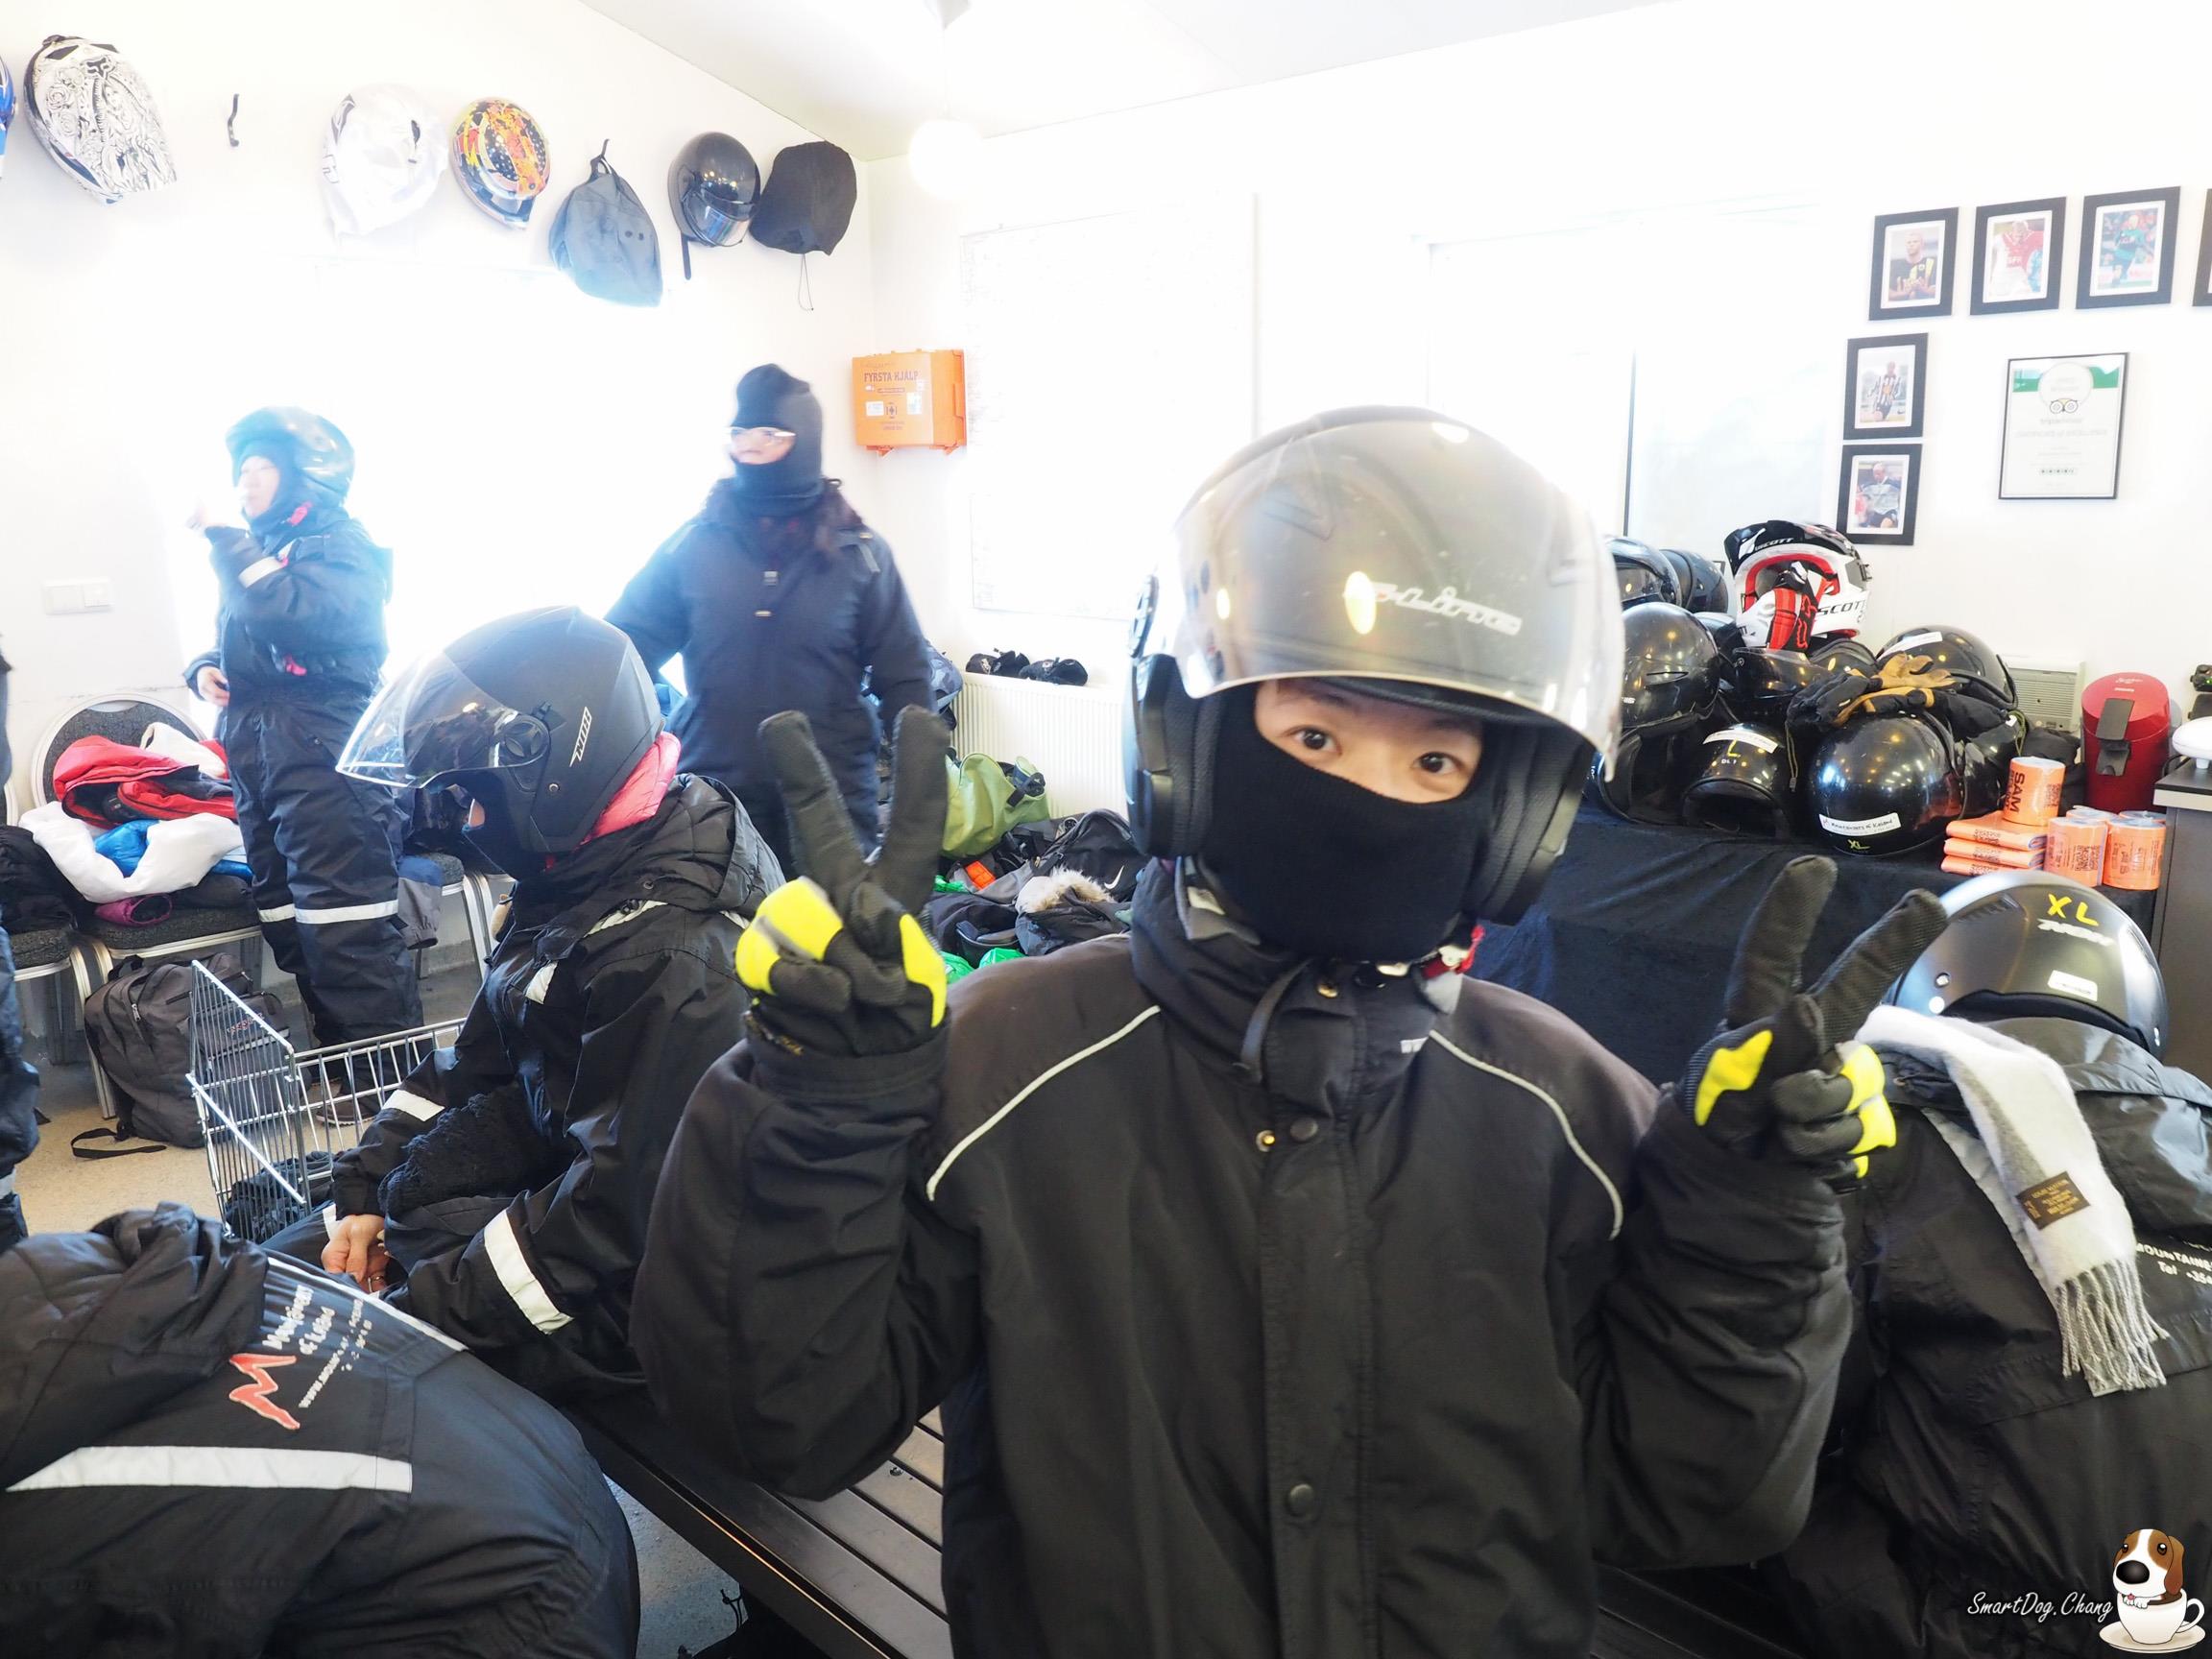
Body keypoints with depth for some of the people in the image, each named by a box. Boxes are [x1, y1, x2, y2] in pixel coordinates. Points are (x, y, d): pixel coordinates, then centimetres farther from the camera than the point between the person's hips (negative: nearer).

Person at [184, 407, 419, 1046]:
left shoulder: (341, 544, -1)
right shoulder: (261, 550, 23)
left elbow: (290, 615, -20)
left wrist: (223, 538, -9)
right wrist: (204, 669, 9)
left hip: (322, 760, -9)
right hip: (257, 760, 9)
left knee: (350, 942, -14)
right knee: (294, 937, 11)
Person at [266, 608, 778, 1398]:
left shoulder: (680, 958, -29)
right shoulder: (574, 876, 2)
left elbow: (615, 1211, -28)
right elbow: (479, 1058, 12)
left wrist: (422, 1306, -19)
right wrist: (364, 1191, 5)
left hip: (613, 1293, -9)